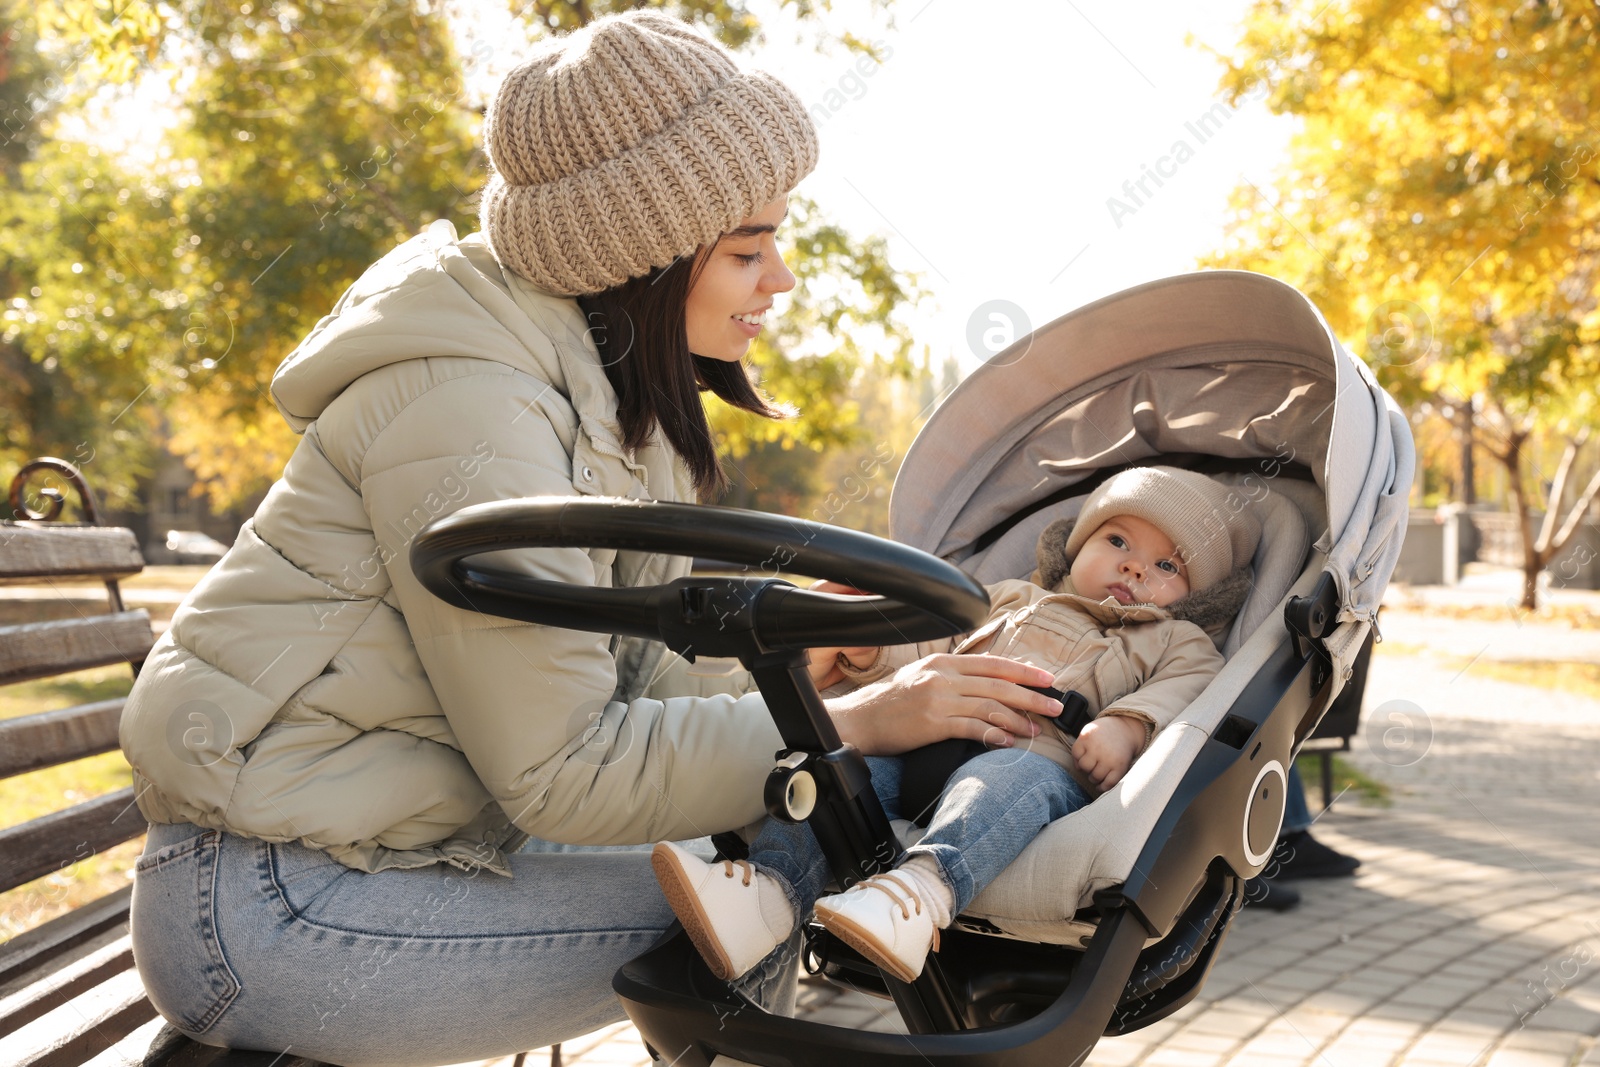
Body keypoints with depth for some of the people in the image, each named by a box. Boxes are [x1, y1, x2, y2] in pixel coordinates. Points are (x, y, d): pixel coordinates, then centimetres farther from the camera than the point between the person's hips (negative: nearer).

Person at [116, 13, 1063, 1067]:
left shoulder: (613, 396, 8)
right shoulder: (469, 407, -23)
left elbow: (630, 670, 8)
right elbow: (562, 769, -23)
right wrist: (852, 724, -20)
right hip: (263, 907, -9)